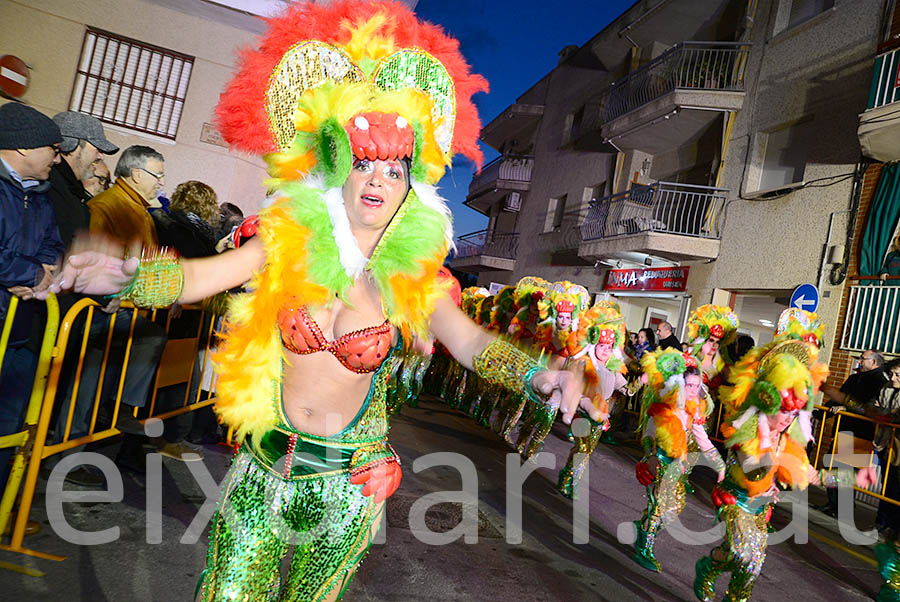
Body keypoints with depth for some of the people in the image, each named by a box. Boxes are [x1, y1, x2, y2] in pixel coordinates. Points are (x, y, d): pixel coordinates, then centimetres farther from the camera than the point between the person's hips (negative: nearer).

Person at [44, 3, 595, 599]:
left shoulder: (412, 275, -10)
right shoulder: (289, 243, -9)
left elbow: (470, 340, -18)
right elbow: (199, 275, -17)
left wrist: (535, 374, -37)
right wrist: (125, 276, -38)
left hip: (348, 476, 0)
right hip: (264, 462, 0)